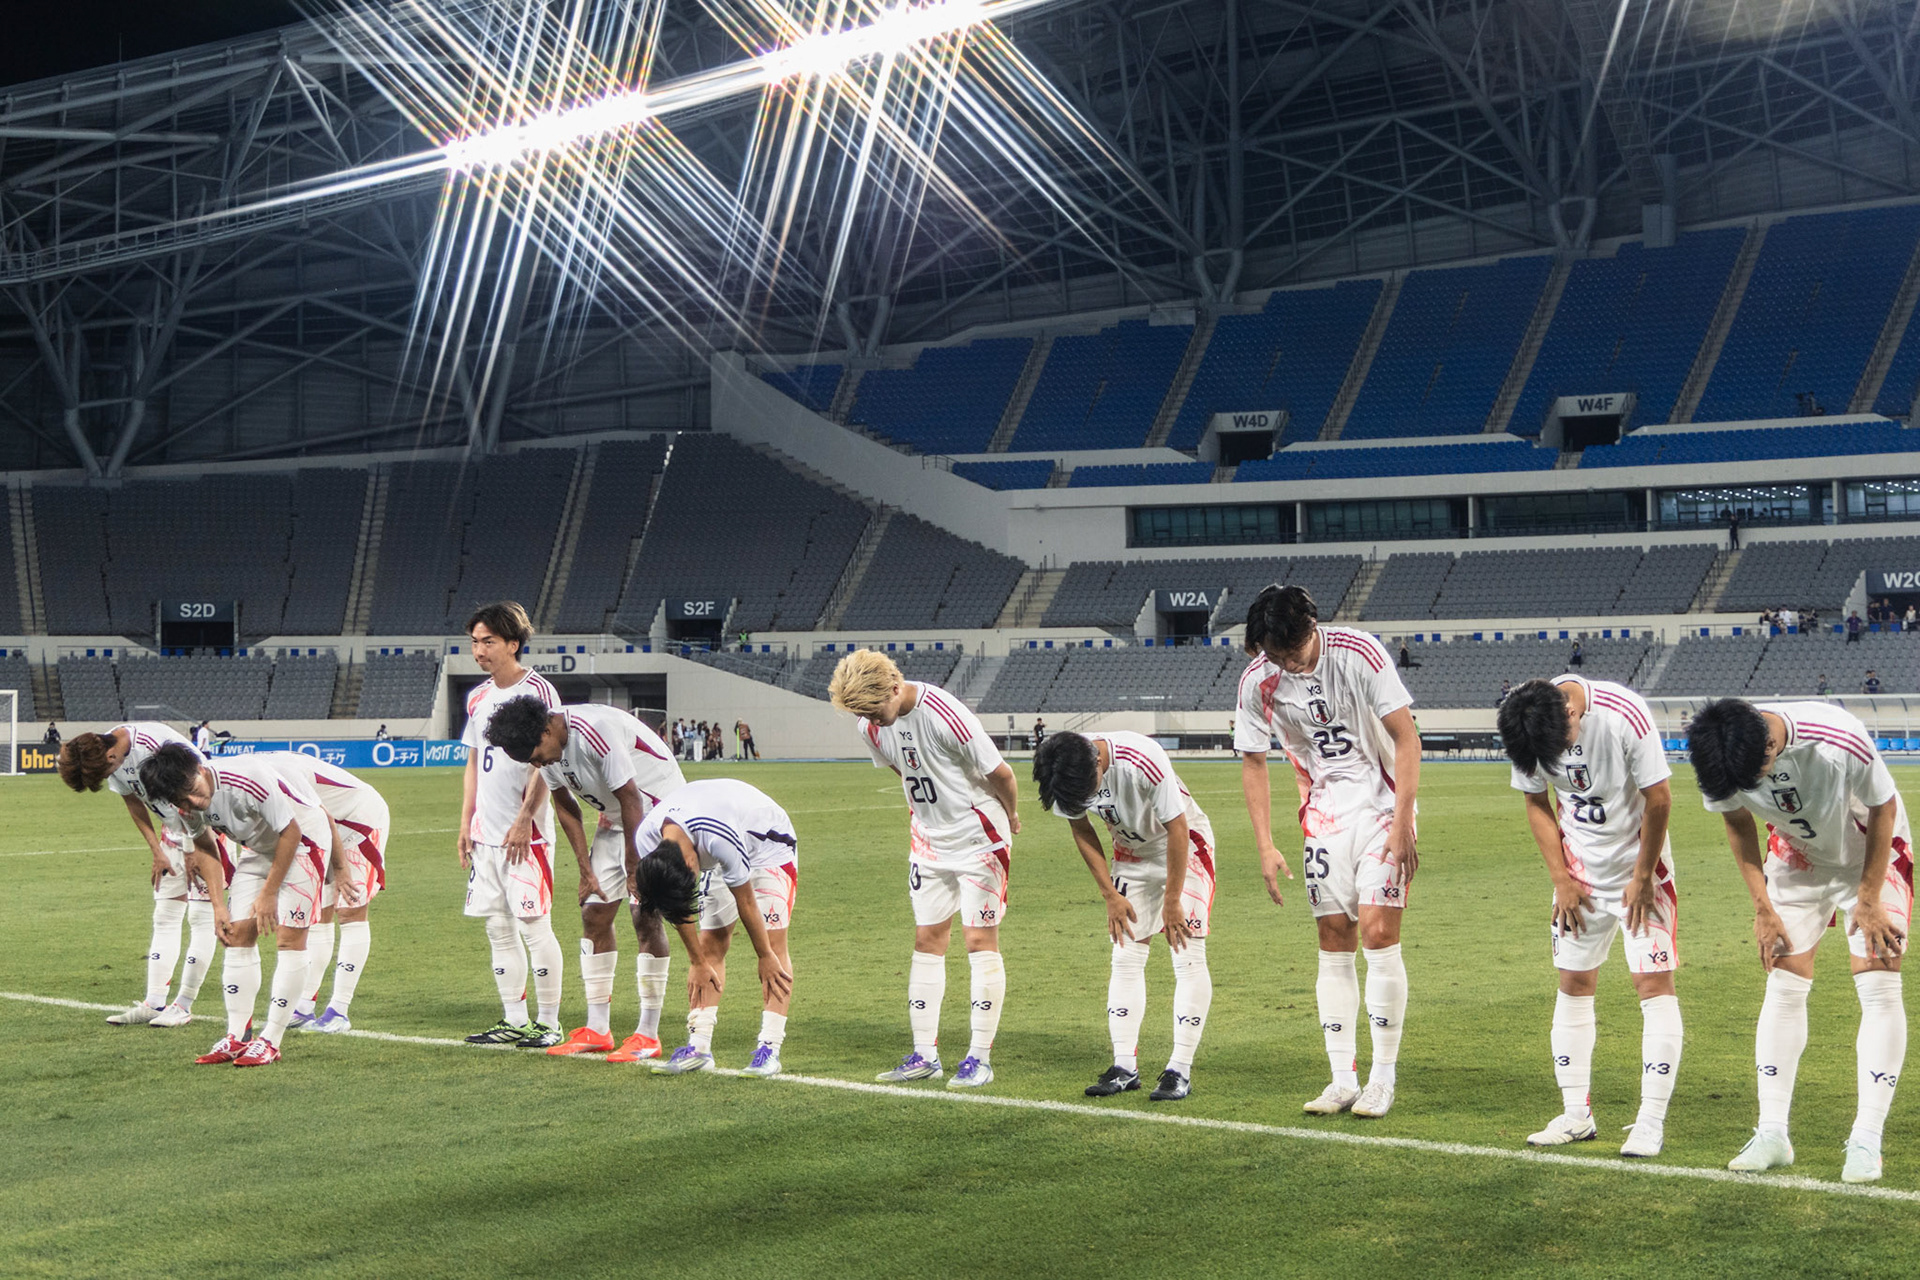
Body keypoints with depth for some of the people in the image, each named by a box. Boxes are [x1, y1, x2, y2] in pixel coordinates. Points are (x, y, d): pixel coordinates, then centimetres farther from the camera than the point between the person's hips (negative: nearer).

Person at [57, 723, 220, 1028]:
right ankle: (154, 1003, 8)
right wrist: (157, 851, 3)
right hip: (174, 828, 8)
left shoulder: (157, 743, -29)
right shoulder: (109, 762, -6)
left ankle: (183, 1005, -3)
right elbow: (134, 803, 8)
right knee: (165, 916, 6)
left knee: (201, 915, -7)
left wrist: (193, 852, -16)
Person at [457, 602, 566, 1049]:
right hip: (485, 832, 8)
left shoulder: (537, 692, -8)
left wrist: (524, 819, -17)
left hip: (525, 833, -7)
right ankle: (514, 1022, 15)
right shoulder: (478, 697, 14)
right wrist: (466, 822, 15)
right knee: (498, 929, 9)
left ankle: (548, 1022, 2)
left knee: (534, 925, -5)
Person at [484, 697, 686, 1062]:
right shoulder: (547, 748, -6)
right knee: (594, 914, 3)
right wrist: (587, 869, 5)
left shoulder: (594, 731, -32)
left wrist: (633, 868, -16)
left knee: (645, 915, -13)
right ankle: (597, 1030, 10)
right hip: (613, 818, 8)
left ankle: (648, 1035, -8)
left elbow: (630, 799, -25)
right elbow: (566, 807, 7)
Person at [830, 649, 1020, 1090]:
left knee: (979, 938, -5)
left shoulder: (947, 717, -27)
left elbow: (1000, 775, -15)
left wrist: (1010, 818, 1)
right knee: (927, 939, 7)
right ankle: (924, 1055, 13)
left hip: (978, 836, -7)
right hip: (929, 838, 7)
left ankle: (980, 1057, 0)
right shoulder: (871, 725, -5)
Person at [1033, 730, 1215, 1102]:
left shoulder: (1143, 761, -35)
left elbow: (1176, 828, -24)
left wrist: (1172, 901, -17)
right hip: (1132, 853, 5)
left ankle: (1180, 1070, -11)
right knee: (1126, 956, 0)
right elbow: (1081, 830, 0)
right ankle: (1125, 1066, 3)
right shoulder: (1064, 774, -18)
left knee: (1188, 956, -12)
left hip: (1184, 847, -5)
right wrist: (1110, 895, -2)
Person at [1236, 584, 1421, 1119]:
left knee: (1377, 933, -12)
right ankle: (1343, 1080, 8)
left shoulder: (1359, 653, -18)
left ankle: (1383, 1077, -2)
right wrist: (1265, 847, -3)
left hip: (1381, 804, -3)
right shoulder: (1257, 682, -7)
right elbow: (1253, 763, 4)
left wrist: (1402, 824, -18)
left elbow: (1406, 738, -13)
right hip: (1324, 813, 3)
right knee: (1334, 942, 1)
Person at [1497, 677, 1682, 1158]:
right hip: (1581, 866, 4)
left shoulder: (1625, 715, -26)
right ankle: (1576, 1114, 13)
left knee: (1654, 981, -10)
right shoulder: (1526, 729, -12)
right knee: (1574, 982, 4)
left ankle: (1652, 1120, -6)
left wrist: (1642, 876, -11)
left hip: (1639, 862, -4)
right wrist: (1561, 879, -3)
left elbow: (1658, 799, -17)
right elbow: (1537, 804, 2)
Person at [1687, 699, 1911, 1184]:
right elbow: (1738, 823, -3)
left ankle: (1866, 1139, -9)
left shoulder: (1841, 742, -37)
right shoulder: (1722, 760, -24)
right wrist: (1764, 909, -5)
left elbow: (1884, 809, -19)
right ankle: (1772, 1133, 2)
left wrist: (1868, 901, -14)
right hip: (1798, 859, 4)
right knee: (1783, 985, -3)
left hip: (1872, 856, -3)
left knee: (1878, 986, -12)